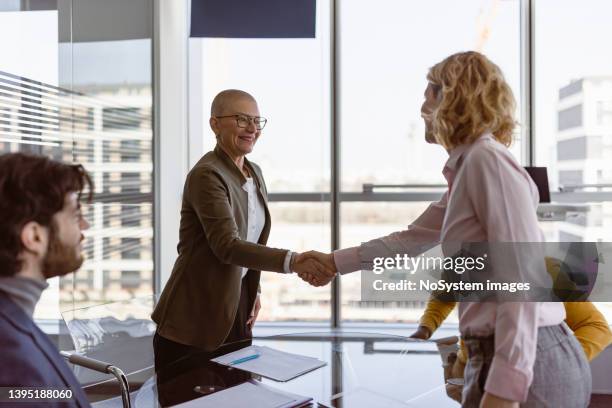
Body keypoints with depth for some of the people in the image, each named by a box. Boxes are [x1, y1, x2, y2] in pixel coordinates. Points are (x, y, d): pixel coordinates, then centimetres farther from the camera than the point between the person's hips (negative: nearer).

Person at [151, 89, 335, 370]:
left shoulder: (254, 173, 9)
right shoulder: (207, 175, -18)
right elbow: (227, 246, -29)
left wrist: (253, 291, 10)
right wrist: (292, 261, -38)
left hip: (236, 305, 8)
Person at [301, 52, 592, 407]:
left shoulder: (486, 159, -13)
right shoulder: (468, 167, 16)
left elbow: (522, 276, -21)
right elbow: (412, 238, 27)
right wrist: (336, 262, 33)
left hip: (526, 365, -9)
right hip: (512, 358, 9)